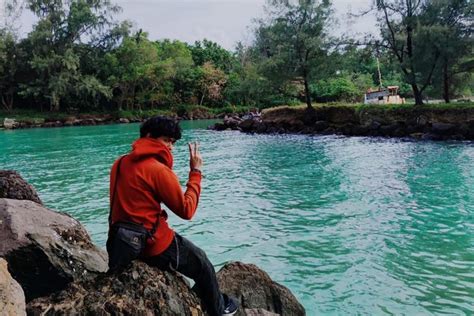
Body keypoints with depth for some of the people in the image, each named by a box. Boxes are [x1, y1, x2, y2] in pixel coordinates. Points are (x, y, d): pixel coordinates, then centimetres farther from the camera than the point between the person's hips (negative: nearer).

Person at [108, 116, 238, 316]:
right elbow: (187, 211, -15)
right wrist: (196, 172, -8)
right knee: (203, 265, 17)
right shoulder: (158, 169, -21)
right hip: (153, 246, -8)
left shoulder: (121, 164, 4)